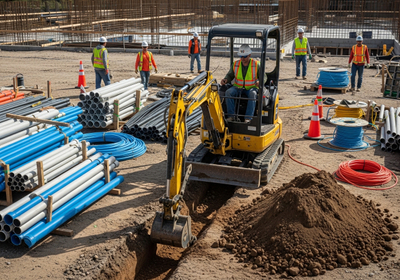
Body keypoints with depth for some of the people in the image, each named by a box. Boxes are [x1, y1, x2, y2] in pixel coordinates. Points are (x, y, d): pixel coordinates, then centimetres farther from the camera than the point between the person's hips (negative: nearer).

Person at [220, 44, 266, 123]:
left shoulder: (256, 64, -4)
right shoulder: (235, 64, 2)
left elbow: (264, 77, -2)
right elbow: (230, 75, 10)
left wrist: (260, 82, -26)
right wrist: (225, 80, -14)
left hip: (251, 88, -2)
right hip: (238, 87, 2)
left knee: (252, 94, -37)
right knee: (228, 92, -27)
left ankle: (248, 117, -37)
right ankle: (231, 115, -25)